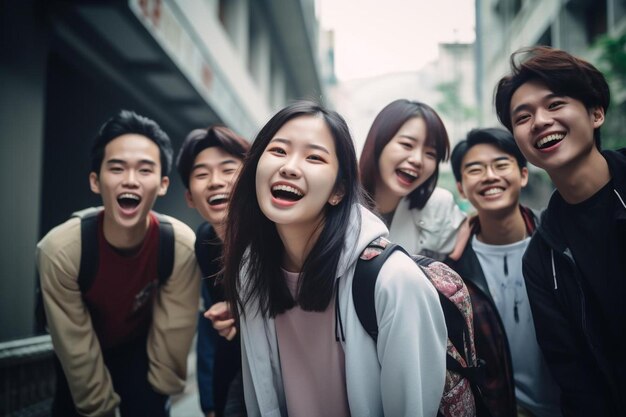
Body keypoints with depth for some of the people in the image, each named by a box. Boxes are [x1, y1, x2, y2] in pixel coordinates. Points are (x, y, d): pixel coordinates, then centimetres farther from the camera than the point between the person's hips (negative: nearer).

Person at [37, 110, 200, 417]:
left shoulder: (182, 247, -32)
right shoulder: (60, 250, -33)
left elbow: (173, 338, -18)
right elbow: (77, 350, -22)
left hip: (141, 346, 0)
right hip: (80, 354, 0)